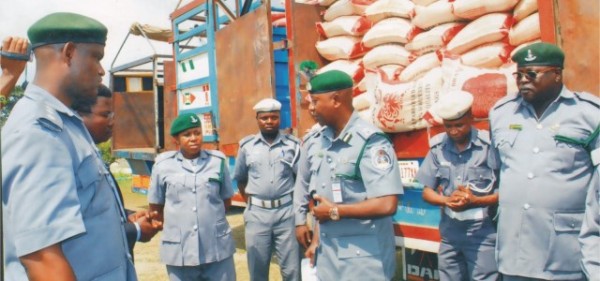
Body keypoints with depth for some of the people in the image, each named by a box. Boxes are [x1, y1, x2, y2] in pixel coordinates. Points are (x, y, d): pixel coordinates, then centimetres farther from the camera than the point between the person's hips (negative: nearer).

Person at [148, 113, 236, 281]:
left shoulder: (218, 161, 3)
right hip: (179, 251, 0)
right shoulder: (163, 165, 0)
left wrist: (211, 217, 6)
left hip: (217, 248, 1)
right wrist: (175, 225, 5)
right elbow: (155, 206, 9)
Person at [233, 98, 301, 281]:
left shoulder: (293, 145, 2)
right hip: (257, 213, 1)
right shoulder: (247, 145, 5)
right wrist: (251, 203, 8)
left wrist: (297, 202, -1)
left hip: (286, 212, -1)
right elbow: (240, 179, 14)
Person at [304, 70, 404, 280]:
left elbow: (387, 205, -25)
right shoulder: (322, 140, 6)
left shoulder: (370, 142, -18)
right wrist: (316, 240, 11)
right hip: (328, 253, 7)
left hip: (363, 256, -7)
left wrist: (335, 211, -15)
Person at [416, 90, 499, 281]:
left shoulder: (489, 145, -11)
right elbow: (427, 192, 6)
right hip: (449, 232, 4)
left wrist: (476, 201, -22)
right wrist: (447, 201, -14)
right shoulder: (438, 148, 1)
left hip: (483, 232, -4)